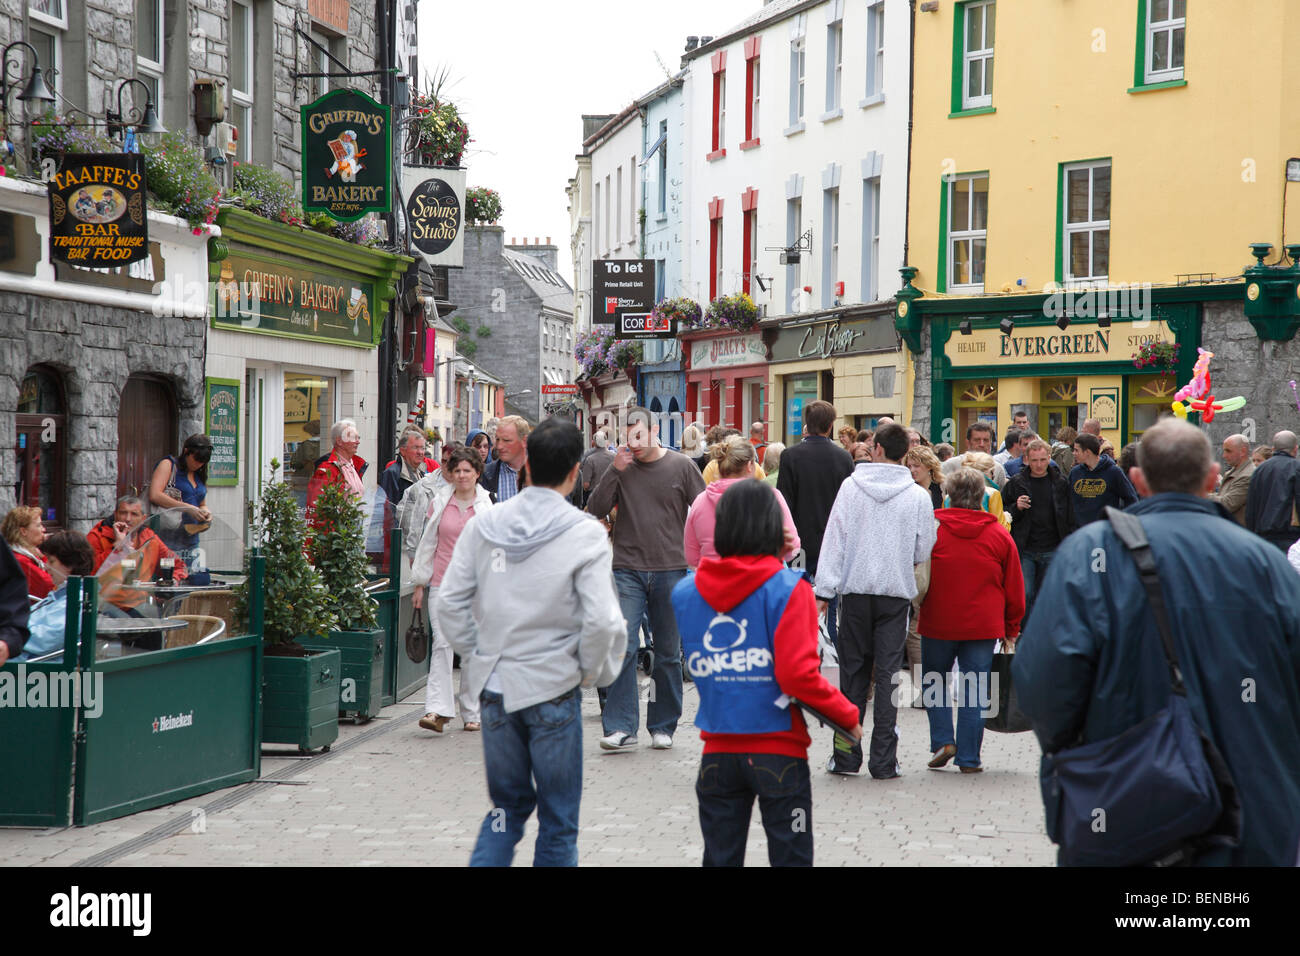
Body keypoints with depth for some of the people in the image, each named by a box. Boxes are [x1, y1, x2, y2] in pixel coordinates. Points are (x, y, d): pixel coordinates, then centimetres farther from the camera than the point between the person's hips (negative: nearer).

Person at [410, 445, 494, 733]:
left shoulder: (487, 506, 3)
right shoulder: (439, 502, 6)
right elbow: (427, 543, 11)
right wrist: (419, 584, 10)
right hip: (442, 582, 0)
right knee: (441, 643, -11)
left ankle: (472, 713, 14)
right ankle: (437, 709, -16)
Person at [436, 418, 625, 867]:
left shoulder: (483, 526, 0)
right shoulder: (584, 534, -12)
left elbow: (449, 604, 1)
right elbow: (602, 620, -18)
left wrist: (478, 657, 11)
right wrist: (592, 673, -1)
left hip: (494, 687, 4)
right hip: (553, 689, -4)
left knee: (508, 804, 19)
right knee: (558, 818, 11)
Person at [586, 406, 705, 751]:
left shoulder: (682, 466, 1)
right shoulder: (621, 467, 4)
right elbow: (595, 510, -3)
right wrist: (615, 470, -11)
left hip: (671, 571, 0)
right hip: (628, 569, 0)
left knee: (669, 653, 7)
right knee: (623, 646, -10)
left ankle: (663, 726, 18)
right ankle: (621, 727, -8)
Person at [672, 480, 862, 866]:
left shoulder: (685, 592, 2)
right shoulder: (788, 589, -11)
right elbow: (798, 675, -20)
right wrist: (848, 716, -4)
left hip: (718, 753, 4)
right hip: (779, 751, -4)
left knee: (721, 858, 12)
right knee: (790, 857, 5)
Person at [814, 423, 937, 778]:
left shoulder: (851, 486, -2)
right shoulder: (918, 496, -2)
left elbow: (834, 539, -3)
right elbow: (923, 551, 3)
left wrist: (824, 590, -2)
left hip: (856, 591, 0)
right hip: (897, 592, 0)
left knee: (853, 672, 9)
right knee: (887, 673, 3)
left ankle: (846, 754, 9)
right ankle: (883, 760, 2)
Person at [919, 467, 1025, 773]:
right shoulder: (999, 536, 1)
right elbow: (1014, 588, 6)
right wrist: (1011, 629, 15)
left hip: (938, 622, -1)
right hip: (983, 626, 1)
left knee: (934, 682, 17)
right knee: (975, 690, 5)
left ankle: (942, 741, 4)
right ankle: (969, 758, 6)